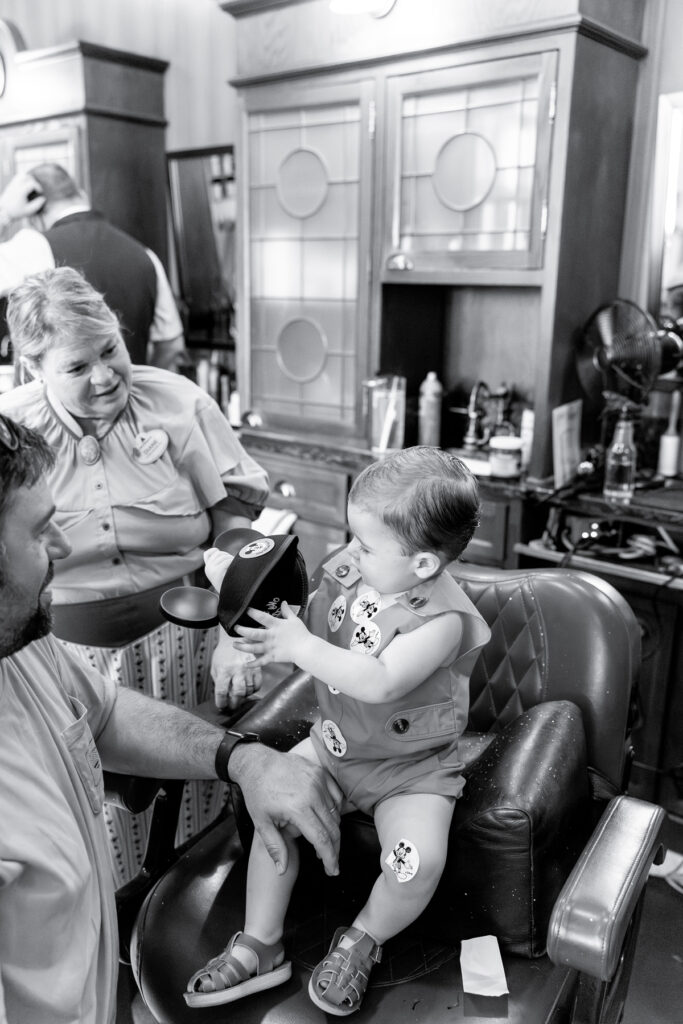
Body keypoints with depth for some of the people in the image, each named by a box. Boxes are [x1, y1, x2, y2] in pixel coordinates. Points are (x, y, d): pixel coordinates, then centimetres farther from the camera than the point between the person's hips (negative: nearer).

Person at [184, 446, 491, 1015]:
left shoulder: (442, 619, -27)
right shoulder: (348, 570, -8)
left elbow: (379, 682, -39)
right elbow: (307, 623, 6)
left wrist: (301, 647, -36)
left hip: (411, 767, -5)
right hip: (334, 741, 6)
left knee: (417, 862, -24)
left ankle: (362, 939, 10)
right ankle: (260, 946, 11)